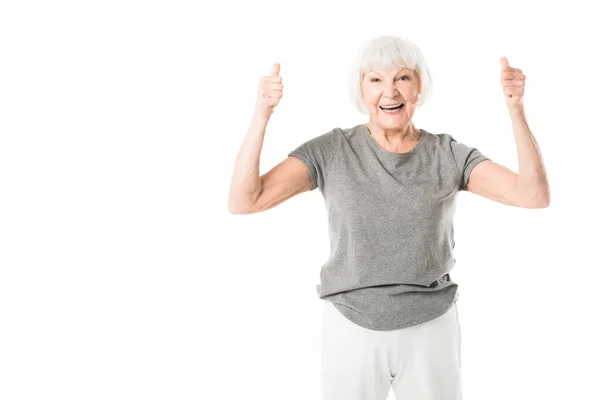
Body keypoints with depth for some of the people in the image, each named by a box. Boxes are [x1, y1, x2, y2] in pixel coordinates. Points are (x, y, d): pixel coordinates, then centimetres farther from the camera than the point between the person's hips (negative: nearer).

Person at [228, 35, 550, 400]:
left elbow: (534, 195, -15)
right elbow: (243, 201, -16)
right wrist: (262, 114, -25)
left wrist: (516, 109, -25)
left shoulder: (449, 155, -4)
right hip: (351, 330, 0)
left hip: (432, 330, 1)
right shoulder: (331, 151, -7)